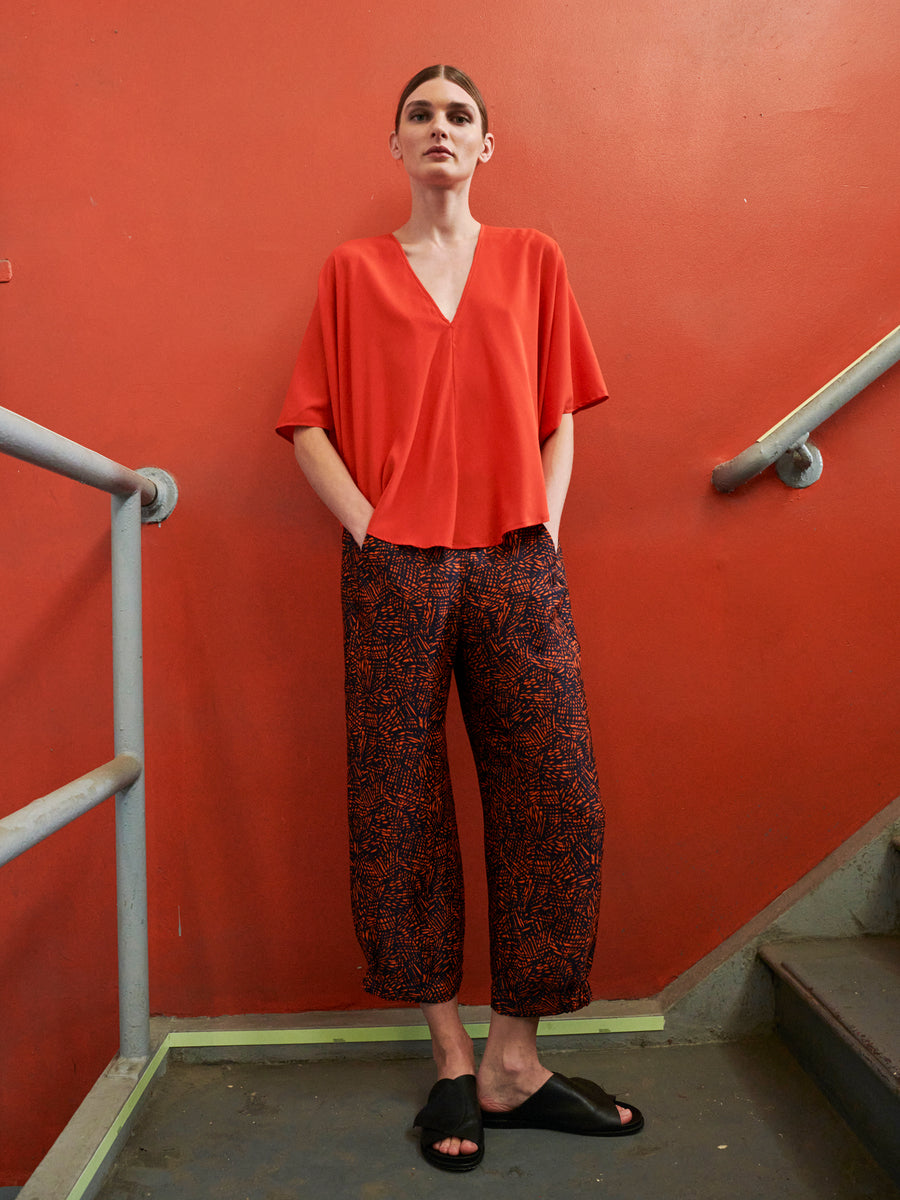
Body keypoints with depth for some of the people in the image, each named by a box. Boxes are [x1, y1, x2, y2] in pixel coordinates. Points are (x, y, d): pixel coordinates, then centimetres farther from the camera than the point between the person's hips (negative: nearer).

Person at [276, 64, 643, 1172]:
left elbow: (560, 416, 13)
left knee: (557, 804, -3)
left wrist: (546, 531, 1)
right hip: (394, 571, -1)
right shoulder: (352, 270, 14)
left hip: (516, 569, 1)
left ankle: (513, 1062, 15)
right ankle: (452, 1058, 18)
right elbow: (309, 425, 8)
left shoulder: (533, 261, 17)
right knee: (403, 813, 1)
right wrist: (369, 529, -5)